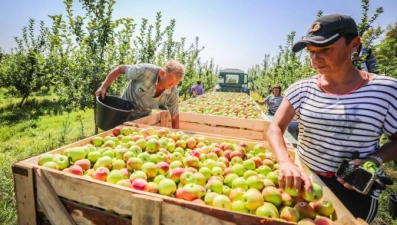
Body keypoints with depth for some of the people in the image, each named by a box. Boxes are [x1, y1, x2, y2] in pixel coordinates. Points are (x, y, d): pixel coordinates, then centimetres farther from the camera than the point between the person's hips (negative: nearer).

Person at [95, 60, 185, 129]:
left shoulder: (173, 93, -23)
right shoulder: (145, 70, -30)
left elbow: (175, 120, -13)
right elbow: (120, 69, -14)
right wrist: (103, 87, -18)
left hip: (144, 120, 2)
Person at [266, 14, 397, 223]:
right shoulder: (302, 89, -7)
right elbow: (275, 128, -14)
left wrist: (375, 159, -19)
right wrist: (286, 163, -31)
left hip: (355, 190, -2)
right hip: (304, 179, 2)